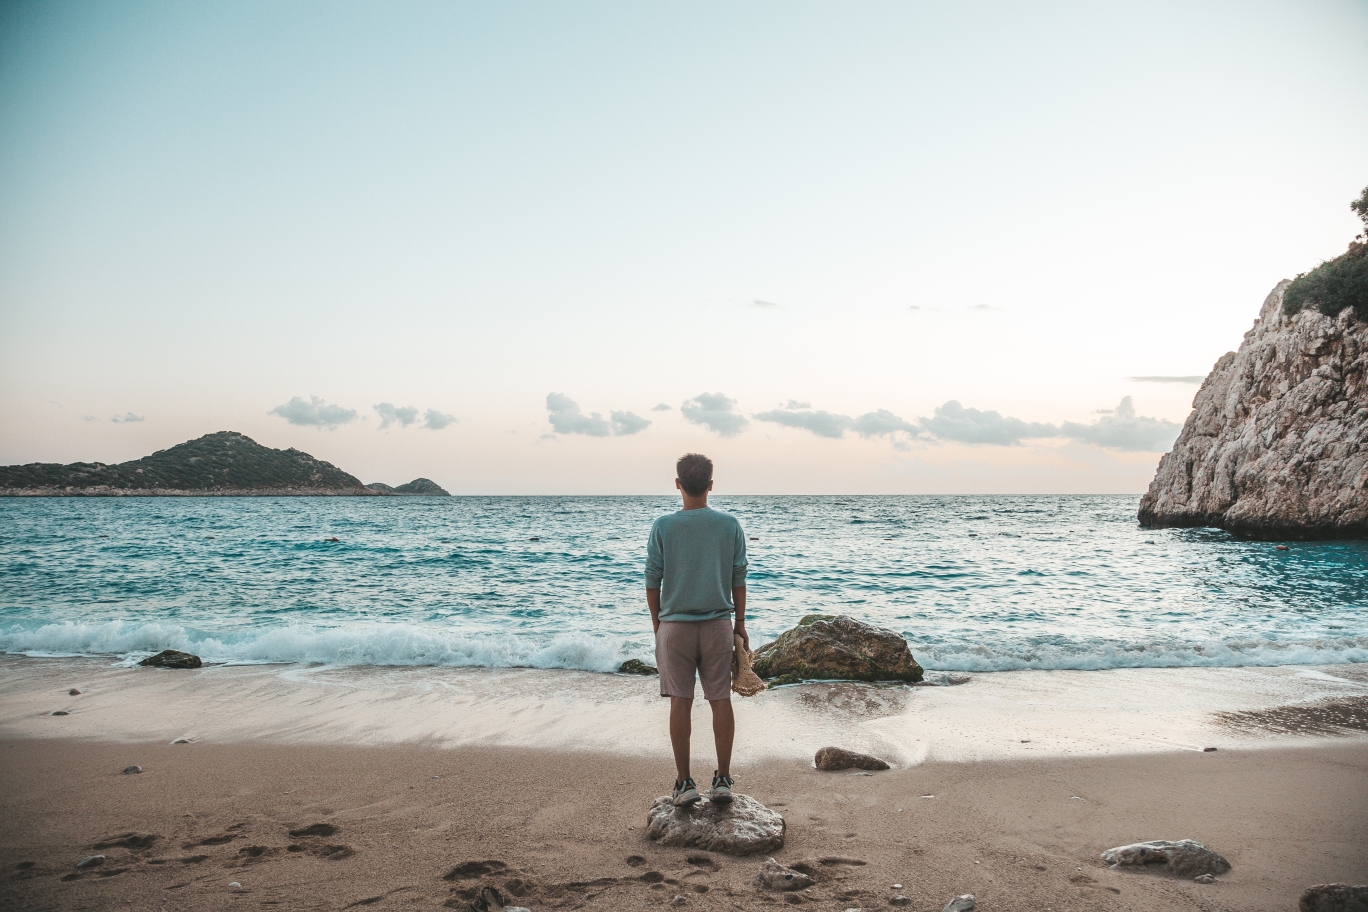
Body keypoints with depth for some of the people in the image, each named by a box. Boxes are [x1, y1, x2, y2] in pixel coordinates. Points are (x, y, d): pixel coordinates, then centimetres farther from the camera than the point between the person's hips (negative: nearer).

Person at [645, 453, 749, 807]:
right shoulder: (730, 525, -3)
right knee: (721, 700, 7)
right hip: (718, 624, 1)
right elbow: (738, 580, 1)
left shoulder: (663, 527, -7)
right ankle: (723, 779, 11)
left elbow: (652, 581, -2)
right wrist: (740, 623, 12)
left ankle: (684, 782, 9)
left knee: (680, 702, 4)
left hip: (675, 625, -1)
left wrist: (657, 624, 10)